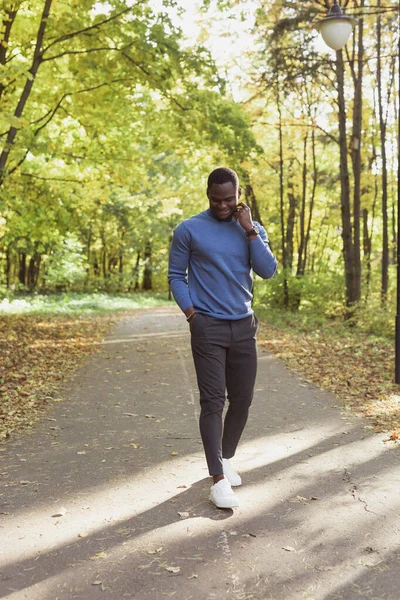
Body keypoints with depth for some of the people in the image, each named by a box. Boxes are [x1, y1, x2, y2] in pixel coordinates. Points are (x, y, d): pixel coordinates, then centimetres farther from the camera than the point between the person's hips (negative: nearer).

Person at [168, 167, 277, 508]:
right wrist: (190, 312, -10)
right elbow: (176, 275, 2)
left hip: (244, 326, 4)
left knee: (242, 399, 9)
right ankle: (218, 478, -4)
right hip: (208, 327, -4)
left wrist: (250, 229, -10)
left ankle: (227, 458, 28)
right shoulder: (189, 230, -3)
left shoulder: (252, 229, 7)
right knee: (213, 401, -8)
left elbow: (268, 271, -5)